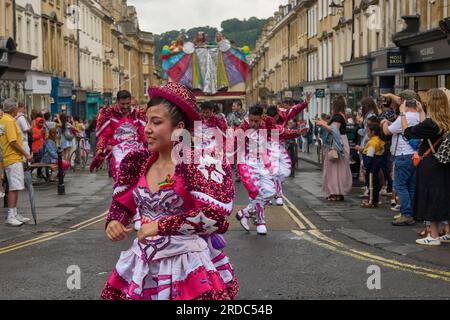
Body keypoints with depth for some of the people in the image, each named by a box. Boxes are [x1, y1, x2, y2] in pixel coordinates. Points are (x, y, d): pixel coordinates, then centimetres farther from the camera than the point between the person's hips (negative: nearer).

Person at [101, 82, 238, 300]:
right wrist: (114, 222, -7)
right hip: (144, 264, 6)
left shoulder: (201, 162, -15)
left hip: (191, 267, -5)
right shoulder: (138, 162, 3)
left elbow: (214, 214, -23)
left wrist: (160, 226, -20)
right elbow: (122, 203, 16)